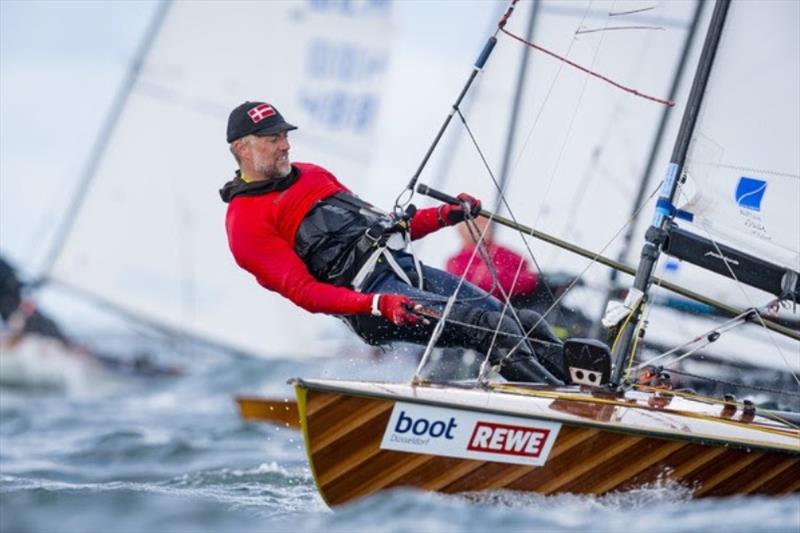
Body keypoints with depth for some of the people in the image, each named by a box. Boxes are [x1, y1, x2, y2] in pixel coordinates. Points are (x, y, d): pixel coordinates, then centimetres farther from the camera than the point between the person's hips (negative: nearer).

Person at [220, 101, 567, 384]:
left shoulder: (311, 175, 23)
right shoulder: (245, 224, -3)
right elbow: (302, 290, -13)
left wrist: (447, 215, 17)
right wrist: (377, 306, -27)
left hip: (408, 268, 8)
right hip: (368, 295, -8)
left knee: (525, 325, -3)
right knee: (494, 329, -23)